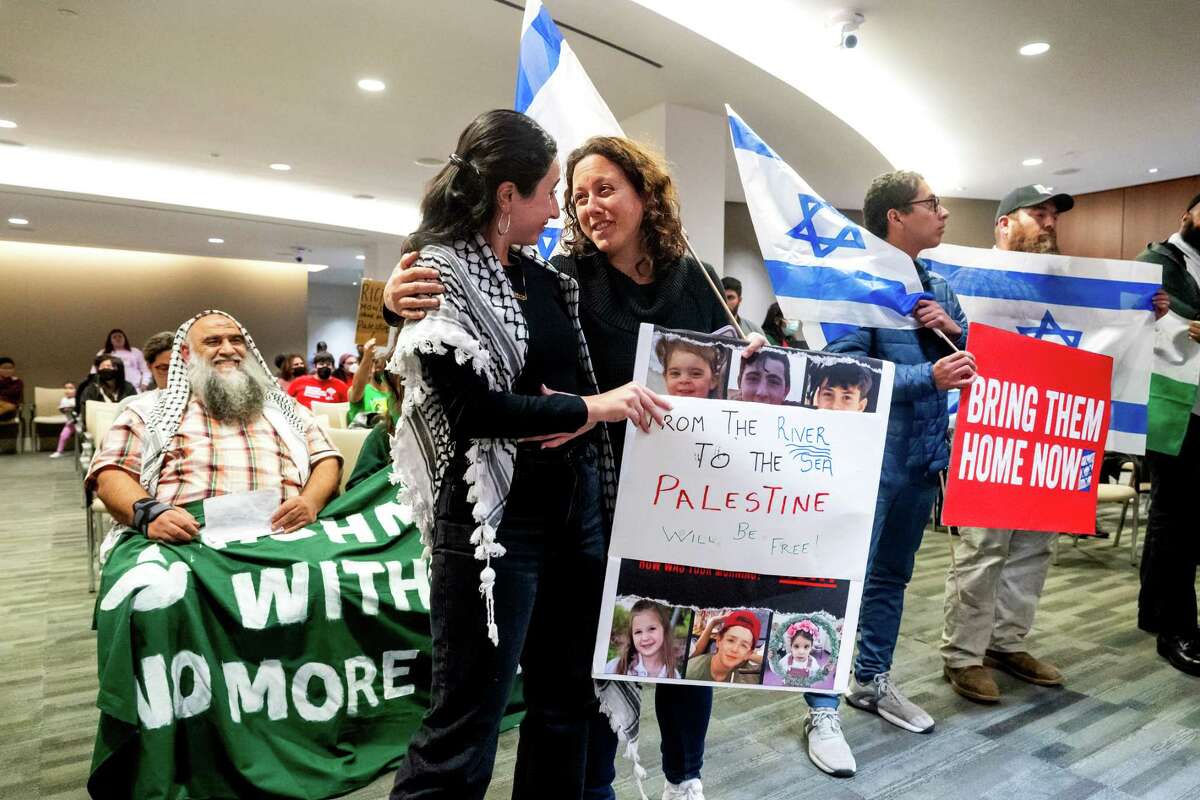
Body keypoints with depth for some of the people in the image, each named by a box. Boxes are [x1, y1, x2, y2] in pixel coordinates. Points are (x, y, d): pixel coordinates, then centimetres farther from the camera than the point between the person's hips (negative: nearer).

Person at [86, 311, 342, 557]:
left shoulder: (283, 406, 24)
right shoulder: (152, 408, 19)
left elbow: (327, 461, 17)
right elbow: (111, 476, 9)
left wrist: (310, 502, -6)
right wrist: (150, 514, -13)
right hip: (183, 536, -1)